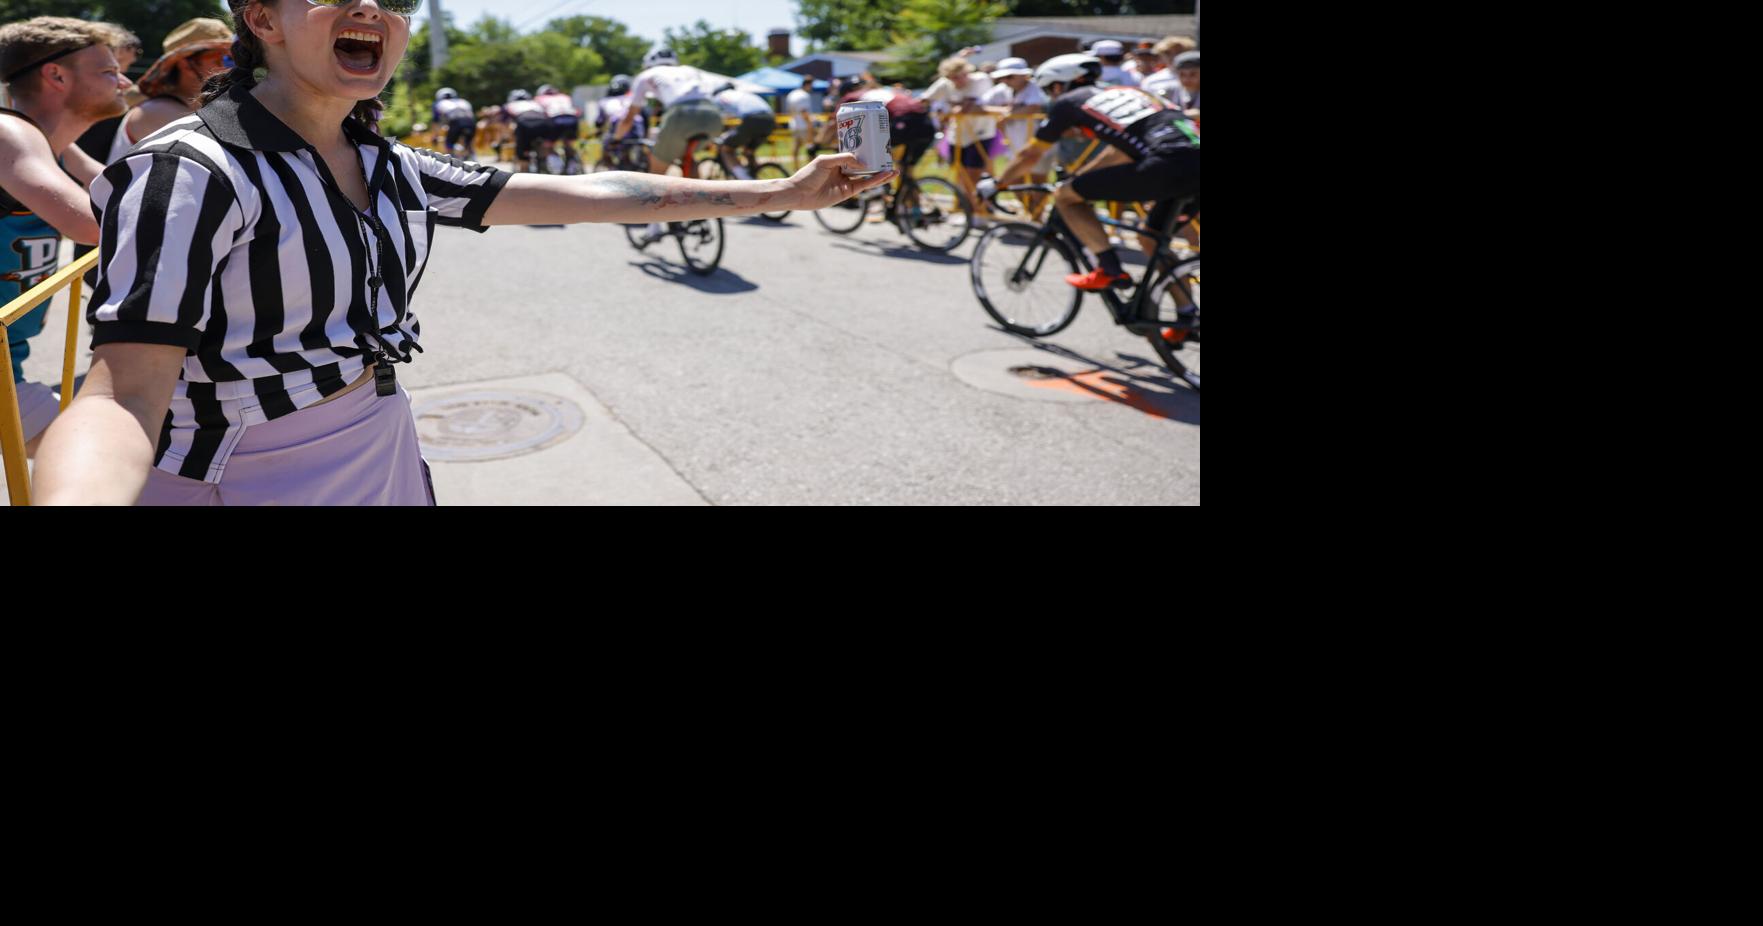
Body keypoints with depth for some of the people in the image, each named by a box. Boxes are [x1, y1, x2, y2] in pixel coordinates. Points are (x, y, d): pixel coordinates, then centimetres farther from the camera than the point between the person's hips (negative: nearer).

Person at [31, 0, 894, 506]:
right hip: (245, 481, -6)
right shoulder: (192, 169, -18)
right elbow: (125, 396, -28)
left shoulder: (389, 170, 4)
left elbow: (581, 193, 4)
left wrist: (778, 193, 3)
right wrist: (76, 492, -52)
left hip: (387, 468, 7)